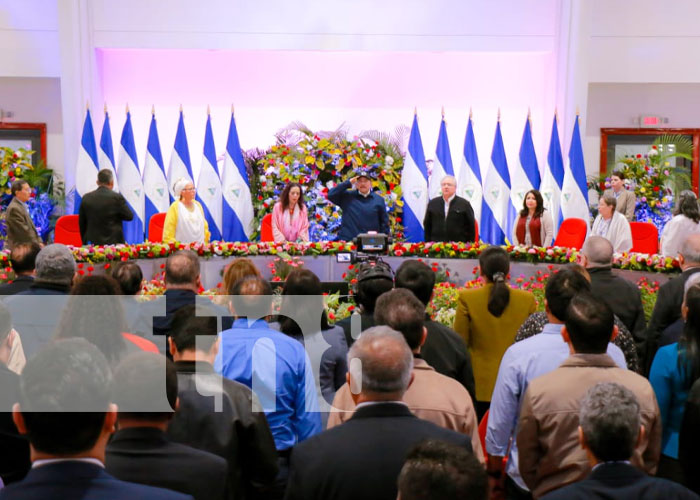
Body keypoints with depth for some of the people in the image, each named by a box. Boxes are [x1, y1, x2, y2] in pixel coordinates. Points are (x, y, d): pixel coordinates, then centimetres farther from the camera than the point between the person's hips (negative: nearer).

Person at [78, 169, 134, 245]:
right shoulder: (117, 197, -9)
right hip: (113, 242, -3)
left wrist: (85, 243, 20)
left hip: (93, 242, 4)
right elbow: (129, 216, 0)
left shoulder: (86, 198, 4)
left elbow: (81, 223, 11)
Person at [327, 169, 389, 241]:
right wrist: (348, 183, -4)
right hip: (347, 240, 0)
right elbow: (331, 195, -4)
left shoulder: (379, 200, 10)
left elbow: (384, 222, 11)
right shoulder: (347, 196, 9)